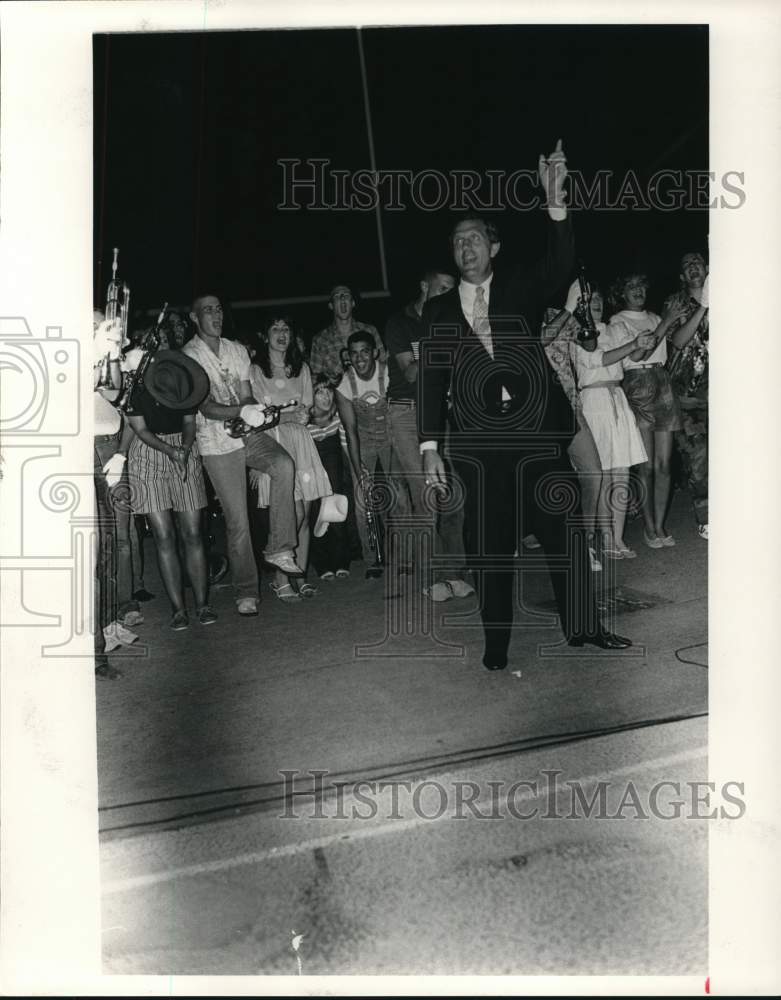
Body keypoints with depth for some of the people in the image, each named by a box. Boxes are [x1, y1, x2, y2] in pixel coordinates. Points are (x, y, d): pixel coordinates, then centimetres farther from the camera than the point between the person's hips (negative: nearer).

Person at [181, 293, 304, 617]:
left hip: (248, 434, 4)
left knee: (284, 464, -27)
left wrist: (254, 413, -16)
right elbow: (206, 407, -18)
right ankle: (246, 592, 10)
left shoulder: (237, 351, 11)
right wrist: (242, 412, -35)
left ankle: (278, 549, -16)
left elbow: (246, 396, 8)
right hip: (217, 444, -4)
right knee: (237, 519, -4)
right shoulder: (188, 356, -7)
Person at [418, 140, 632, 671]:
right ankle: (497, 642, 16)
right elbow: (431, 379, 6)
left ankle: (583, 625, 19)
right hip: (478, 444, 0)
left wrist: (556, 204, -25)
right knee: (490, 545, 4)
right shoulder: (439, 310, 10)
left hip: (538, 435, 0)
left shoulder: (521, 291, 9)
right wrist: (430, 447, -1)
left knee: (566, 528, 4)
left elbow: (560, 267, -11)